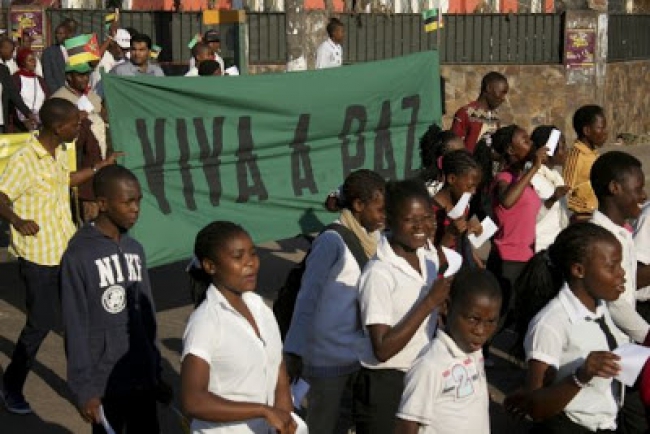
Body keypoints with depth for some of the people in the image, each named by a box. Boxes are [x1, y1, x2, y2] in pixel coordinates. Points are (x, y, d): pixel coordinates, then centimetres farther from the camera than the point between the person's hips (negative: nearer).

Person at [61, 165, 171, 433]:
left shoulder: (135, 250, 6)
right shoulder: (78, 257, -13)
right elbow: (76, 330, -12)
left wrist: (156, 373, 14)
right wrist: (84, 389, -12)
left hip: (142, 379, 6)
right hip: (105, 383, -5)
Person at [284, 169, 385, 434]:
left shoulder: (372, 237, 3)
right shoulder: (331, 241, -18)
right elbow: (307, 297, -16)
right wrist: (294, 352, -15)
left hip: (360, 351, 7)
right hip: (329, 355, -7)